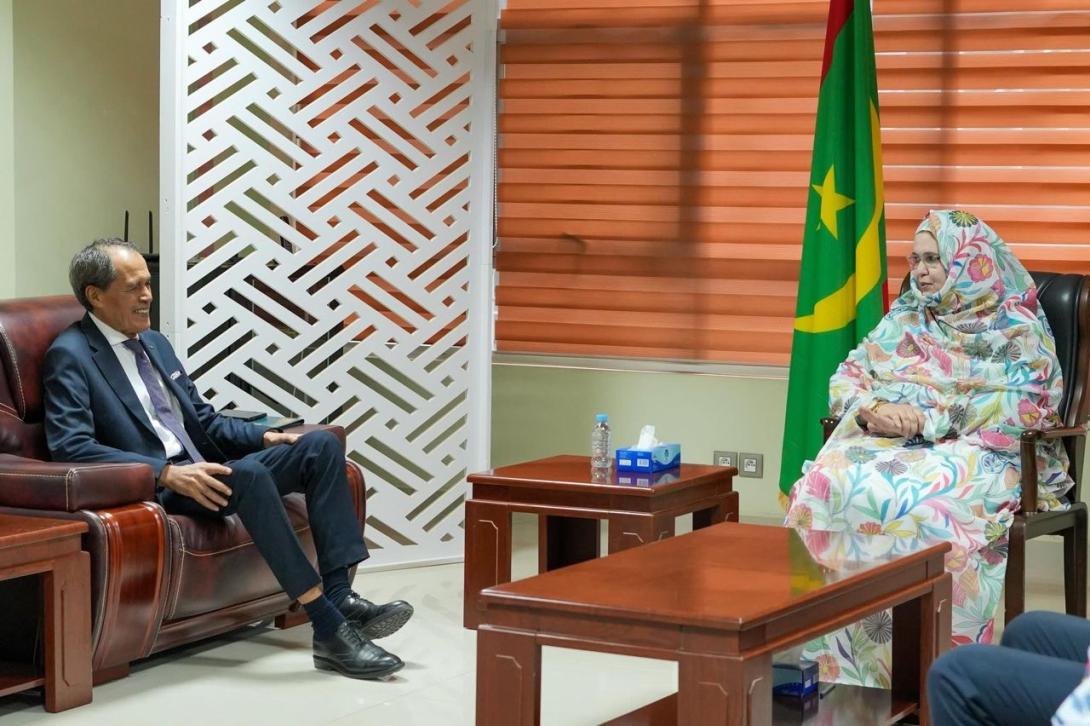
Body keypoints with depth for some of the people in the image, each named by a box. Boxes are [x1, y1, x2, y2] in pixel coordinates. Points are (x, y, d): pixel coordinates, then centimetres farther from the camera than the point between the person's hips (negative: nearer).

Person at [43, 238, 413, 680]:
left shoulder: (155, 343, 20)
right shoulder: (70, 356, -6)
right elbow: (71, 448, -18)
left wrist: (267, 437, 4)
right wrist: (167, 473, -27)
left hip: (202, 468, 9)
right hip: (152, 490, -9)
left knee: (322, 445, -9)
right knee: (247, 473, -36)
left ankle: (340, 596, -19)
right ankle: (329, 630, -36)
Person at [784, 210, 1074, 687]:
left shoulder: (1016, 328, 5)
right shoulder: (904, 316, 21)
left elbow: (1028, 405, -10)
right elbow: (845, 379, 17)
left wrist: (930, 418, -15)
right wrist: (873, 408, -8)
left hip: (976, 453, -4)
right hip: (884, 444, 5)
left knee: (917, 503, -39)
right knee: (822, 487, -29)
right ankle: (829, 661, -28)